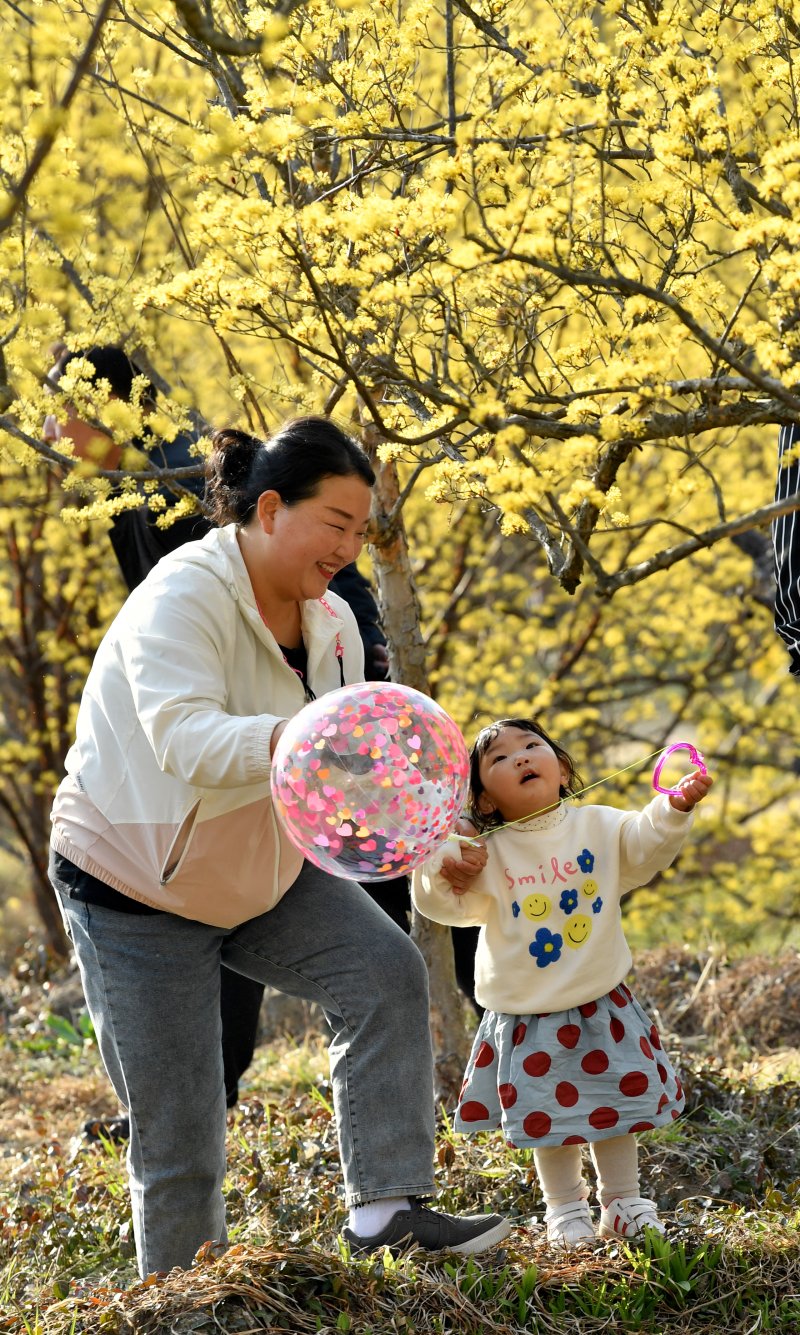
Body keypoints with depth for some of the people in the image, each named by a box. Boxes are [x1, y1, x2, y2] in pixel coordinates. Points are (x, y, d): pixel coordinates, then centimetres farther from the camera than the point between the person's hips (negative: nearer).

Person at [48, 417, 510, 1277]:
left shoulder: (330, 622, 0)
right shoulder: (183, 596, -23)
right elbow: (183, 737, -40)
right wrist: (286, 740, -57)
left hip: (264, 872, 7)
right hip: (136, 882, -6)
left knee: (386, 973, -16)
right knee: (176, 1136, -3)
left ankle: (384, 1208, -14)